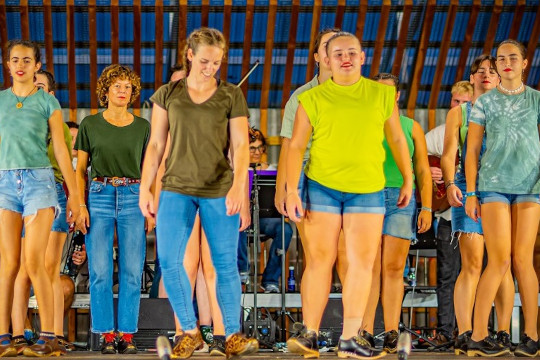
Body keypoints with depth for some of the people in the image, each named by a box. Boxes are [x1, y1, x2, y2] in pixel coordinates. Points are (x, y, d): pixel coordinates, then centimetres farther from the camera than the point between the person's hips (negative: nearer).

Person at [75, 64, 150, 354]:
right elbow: (80, 169, 6)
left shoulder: (142, 126, 10)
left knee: (132, 270, -2)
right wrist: (81, 205, -4)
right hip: (99, 196, -1)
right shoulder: (90, 125, 7)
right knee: (100, 270, -5)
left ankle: (127, 333, 4)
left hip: (133, 198, 1)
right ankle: (106, 334, 2)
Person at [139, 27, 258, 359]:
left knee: (226, 264, 0)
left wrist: (238, 186, -17)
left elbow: (241, 145, -3)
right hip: (177, 189, 1)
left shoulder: (232, 95, 4)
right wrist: (144, 189, 3)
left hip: (219, 191, -1)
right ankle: (190, 331, 7)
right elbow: (156, 145, 8)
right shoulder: (167, 94, 7)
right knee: (169, 261, -8)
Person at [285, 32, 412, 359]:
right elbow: (296, 146, 0)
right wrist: (292, 191, -7)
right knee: (320, 260, 1)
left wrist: (408, 181, 14)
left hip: (368, 190, 1)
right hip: (322, 187, -1)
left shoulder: (382, 94, 6)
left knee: (362, 262, 0)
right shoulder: (313, 99, 2)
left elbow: (397, 139, 14)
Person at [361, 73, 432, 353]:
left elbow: (423, 171, 11)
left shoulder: (411, 127, 14)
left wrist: (426, 208, 1)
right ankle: (365, 332, -7)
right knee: (370, 268, -6)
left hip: (402, 199, 0)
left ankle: (391, 333, -3)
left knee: (394, 268, -4)